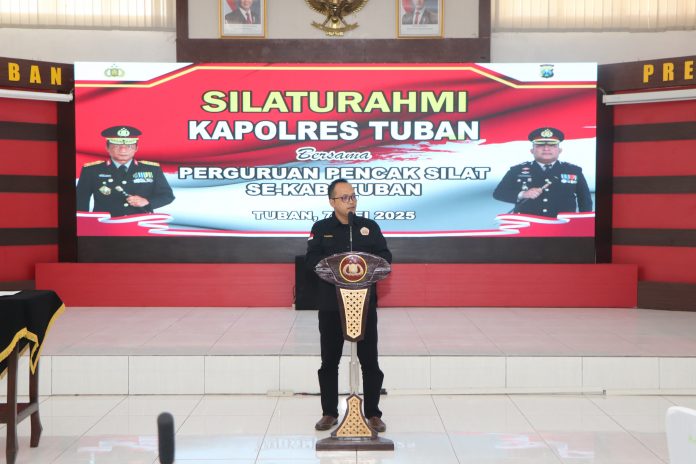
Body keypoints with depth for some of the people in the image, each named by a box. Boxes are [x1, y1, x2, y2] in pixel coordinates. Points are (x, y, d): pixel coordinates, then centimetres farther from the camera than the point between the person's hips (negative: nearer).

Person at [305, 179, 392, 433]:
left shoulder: (370, 226, 7)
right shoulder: (321, 228, 5)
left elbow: (385, 257, 1)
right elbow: (311, 259, -6)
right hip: (330, 304, 0)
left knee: (369, 361, 5)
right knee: (329, 361, 8)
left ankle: (373, 414, 16)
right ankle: (329, 412, 21)